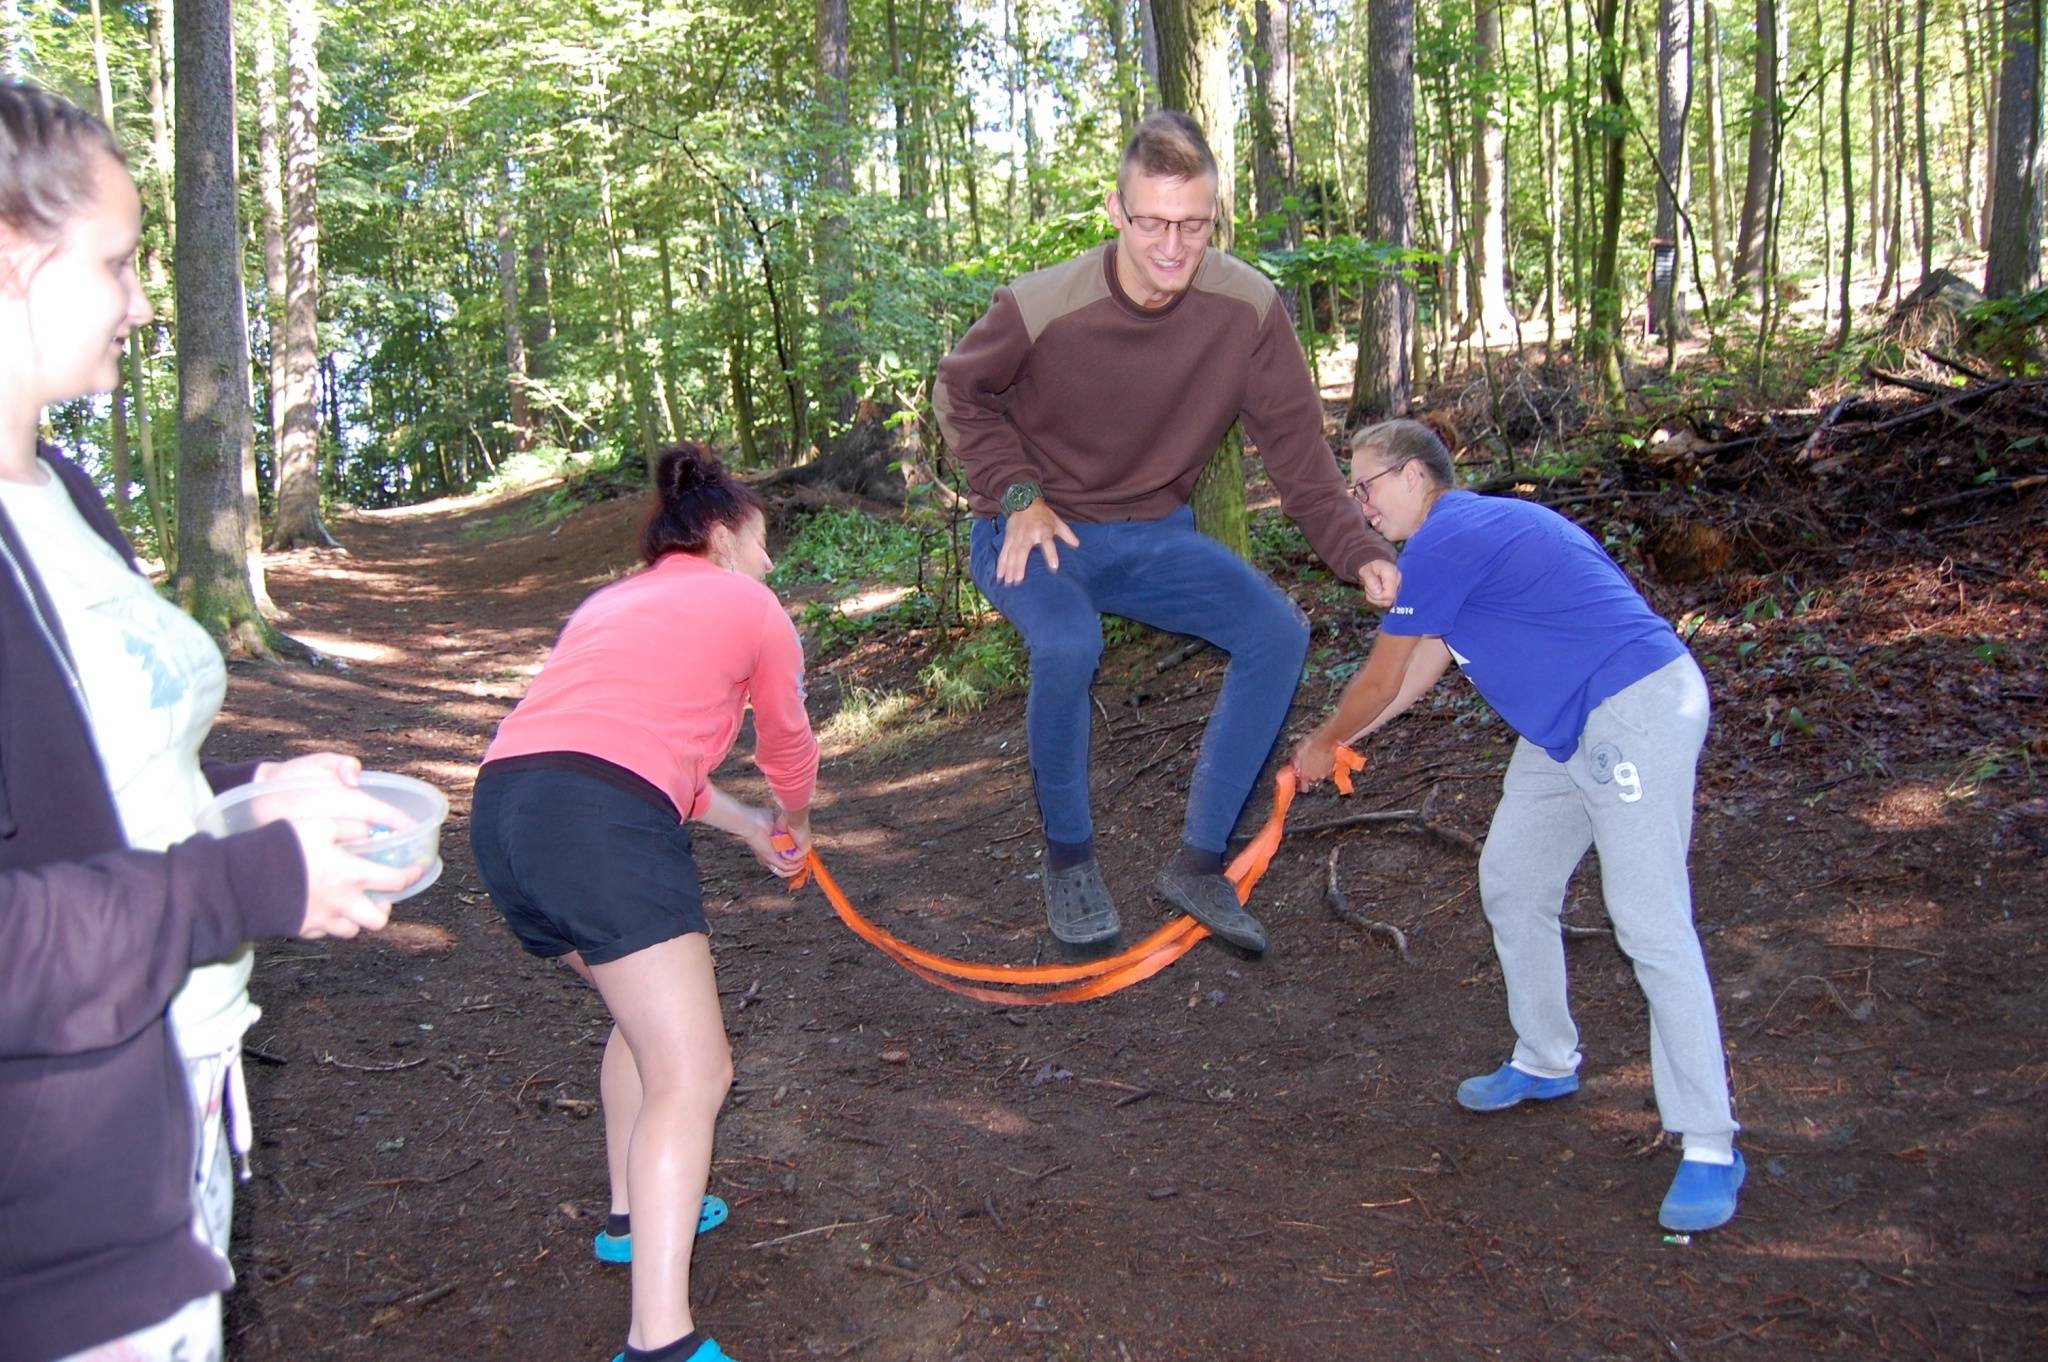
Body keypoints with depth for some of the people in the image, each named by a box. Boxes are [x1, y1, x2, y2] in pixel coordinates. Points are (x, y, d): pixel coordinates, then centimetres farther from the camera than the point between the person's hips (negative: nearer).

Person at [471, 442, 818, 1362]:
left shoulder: (613, 605, 31)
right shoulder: (749, 605, 14)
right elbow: (789, 747, 25)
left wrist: (747, 827, 43)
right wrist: (793, 823, 46)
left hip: (502, 807, 8)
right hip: (600, 822, -8)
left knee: (647, 1012, 29)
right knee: (691, 1076, -6)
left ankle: (635, 1216, 41)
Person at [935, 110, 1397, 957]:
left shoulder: (1248, 308, -15)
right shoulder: (1043, 308, -21)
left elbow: (1293, 440, -8)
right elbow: (959, 392, -3)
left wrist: (1358, 553, -19)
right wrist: (1019, 496, -16)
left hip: (1153, 536, 4)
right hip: (1038, 534, -3)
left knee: (1277, 631, -17)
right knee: (1068, 644, -35)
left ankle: (1198, 862, -3)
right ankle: (1068, 857, -7)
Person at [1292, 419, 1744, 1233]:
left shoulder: (1445, 541, -14)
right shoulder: (1474, 530, 18)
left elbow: (1378, 684, -6)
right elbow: (1419, 672, 22)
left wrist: (1321, 746, 11)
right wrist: (1336, 744, 23)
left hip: (1636, 712, -11)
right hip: (1566, 729, 11)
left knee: (1650, 923, -11)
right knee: (1512, 887, 16)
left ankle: (1710, 1147, -4)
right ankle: (1546, 1065, 31)